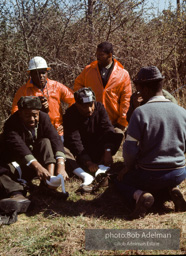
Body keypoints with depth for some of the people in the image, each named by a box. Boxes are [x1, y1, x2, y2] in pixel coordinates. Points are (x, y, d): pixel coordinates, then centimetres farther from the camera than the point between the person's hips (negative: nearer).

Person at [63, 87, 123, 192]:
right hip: (80, 152, -2)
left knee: (117, 136, -21)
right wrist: (88, 162, -38)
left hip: (97, 149, 3)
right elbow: (74, 140, -27)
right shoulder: (70, 115, -18)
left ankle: (101, 170, -37)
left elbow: (108, 128, -17)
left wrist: (108, 151, -34)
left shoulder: (99, 107, -8)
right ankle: (85, 176, -50)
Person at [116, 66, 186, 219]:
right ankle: (173, 190, 5)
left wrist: (129, 167, 7)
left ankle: (140, 196, -9)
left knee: (122, 180, 24)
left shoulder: (140, 112, -15)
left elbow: (130, 148, -13)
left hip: (150, 175, -4)